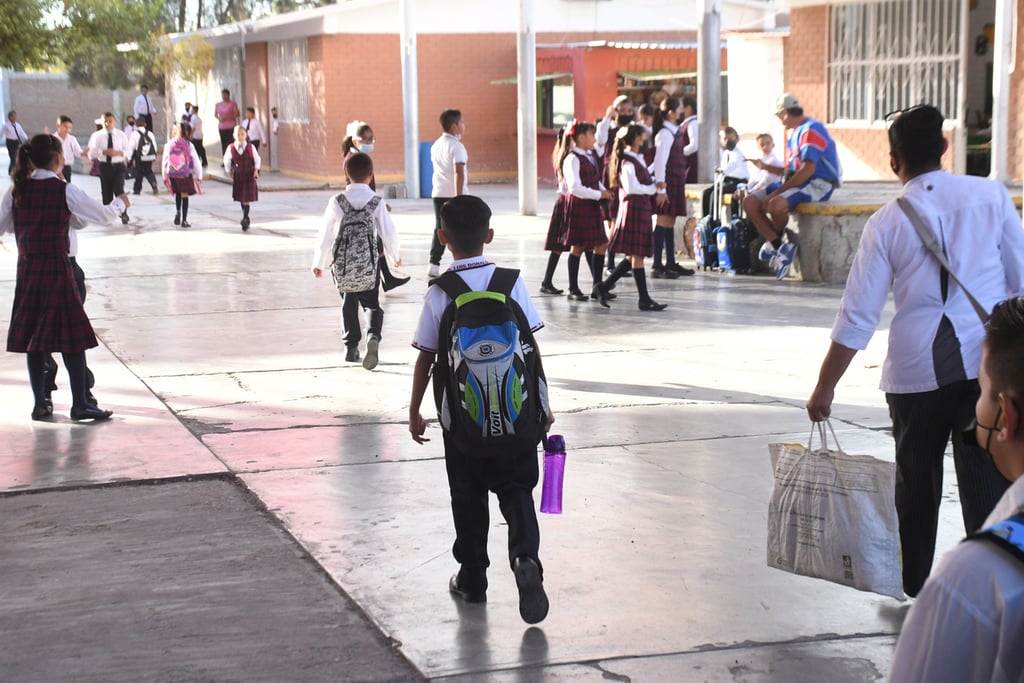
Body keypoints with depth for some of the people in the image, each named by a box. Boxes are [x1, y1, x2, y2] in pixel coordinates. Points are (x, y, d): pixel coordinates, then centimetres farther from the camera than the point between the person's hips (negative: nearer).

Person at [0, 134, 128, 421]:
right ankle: (80, 404, 2)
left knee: (33, 335, 11)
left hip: (26, 269, 5)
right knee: (72, 334, 1)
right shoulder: (64, 191, -8)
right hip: (57, 267, -5)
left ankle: (40, 403, 15)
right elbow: (103, 214, 1)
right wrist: (120, 203, 21)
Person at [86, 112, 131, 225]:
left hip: (118, 166, -1)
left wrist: (119, 152, -17)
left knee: (119, 190, -13)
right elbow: (92, 152, -7)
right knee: (106, 192, 9)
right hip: (104, 166, 1)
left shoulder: (121, 135, 3)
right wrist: (104, 152, -23)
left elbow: (129, 152, 4)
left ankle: (124, 214, -3)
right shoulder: (97, 135, -1)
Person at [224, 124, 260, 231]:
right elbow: (227, 161, 11)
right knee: (241, 199, 8)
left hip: (249, 176, -2)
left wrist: (256, 170, -4)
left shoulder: (251, 147, -7)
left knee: (247, 199, -9)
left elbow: (257, 159, 6)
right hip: (237, 177, 2)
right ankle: (246, 219, 20)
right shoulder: (231, 148, -5)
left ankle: (245, 219, -10)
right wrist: (229, 172, 13)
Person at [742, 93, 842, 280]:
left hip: (818, 185, -10)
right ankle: (778, 245, -9)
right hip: (799, 183, 10)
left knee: (775, 205, -35)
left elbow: (808, 169, -22)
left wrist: (777, 192, -22)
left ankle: (782, 241, -5)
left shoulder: (811, 130, -12)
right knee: (750, 203, -4)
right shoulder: (795, 133, 20)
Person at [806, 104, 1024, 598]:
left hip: (916, 368, 1)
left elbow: (857, 317, -1)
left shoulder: (886, 222, -1)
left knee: (916, 479, 17)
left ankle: (912, 581, 31)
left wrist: (824, 389, 6)